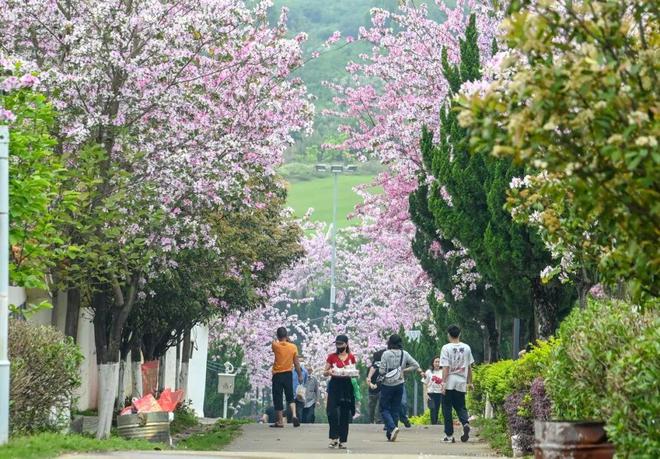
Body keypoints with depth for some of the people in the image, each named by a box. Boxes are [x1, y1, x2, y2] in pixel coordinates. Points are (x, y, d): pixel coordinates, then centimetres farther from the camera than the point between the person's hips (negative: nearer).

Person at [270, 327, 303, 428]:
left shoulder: (276, 346, -9)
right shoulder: (293, 347, -4)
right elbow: (296, 363, 0)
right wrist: (300, 375, 8)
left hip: (277, 375, -2)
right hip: (288, 374, 2)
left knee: (277, 399, 4)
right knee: (290, 397, 15)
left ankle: (280, 421, 5)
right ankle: (294, 415, -7)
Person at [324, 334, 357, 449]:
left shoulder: (351, 357, 7)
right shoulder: (332, 357, 5)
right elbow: (325, 373, 7)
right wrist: (329, 372, -15)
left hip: (347, 386, 1)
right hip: (334, 385, -1)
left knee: (345, 414, 2)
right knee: (332, 412, -13)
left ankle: (343, 440, 8)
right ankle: (334, 437, -2)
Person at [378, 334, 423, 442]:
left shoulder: (386, 354, -12)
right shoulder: (404, 354, 0)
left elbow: (381, 371, -14)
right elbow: (416, 365, 4)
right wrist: (403, 370, 10)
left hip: (387, 385, -4)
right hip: (399, 384, 4)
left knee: (384, 409, 4)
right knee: (395, 410, 11)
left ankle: (392, 427, -19)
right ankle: (390, 434, 12)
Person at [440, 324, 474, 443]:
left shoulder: (446, 348, -8)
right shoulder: (466, 348, 6)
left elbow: (445, 367, -12)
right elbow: (469, 367, 12)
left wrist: (443, 383, -11)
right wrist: (470, 382, 20)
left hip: (449, 383, -4)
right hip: (461, 383, 4)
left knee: (447, 409, 5)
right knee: (460, 407, 13)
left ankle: (449, 435, 4)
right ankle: (465, 423, -16)